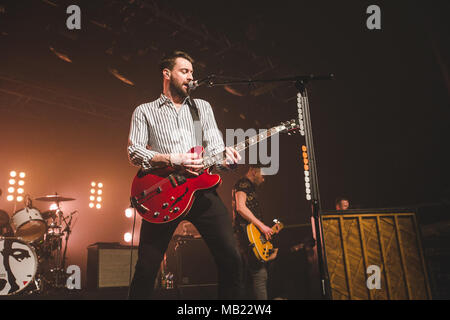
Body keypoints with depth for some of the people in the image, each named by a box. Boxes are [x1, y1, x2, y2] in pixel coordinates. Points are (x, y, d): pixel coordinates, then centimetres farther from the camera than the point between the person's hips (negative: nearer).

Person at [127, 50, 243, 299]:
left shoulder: (203, 107, 21)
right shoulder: (144, 111, 13)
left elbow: (216, 148, 13)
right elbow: (134, 152, 0)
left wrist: (226, 158, -11)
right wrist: (173, 160, -14)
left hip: (202, 189, 2)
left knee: (231, 257, -5)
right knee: (146, 267, -1)